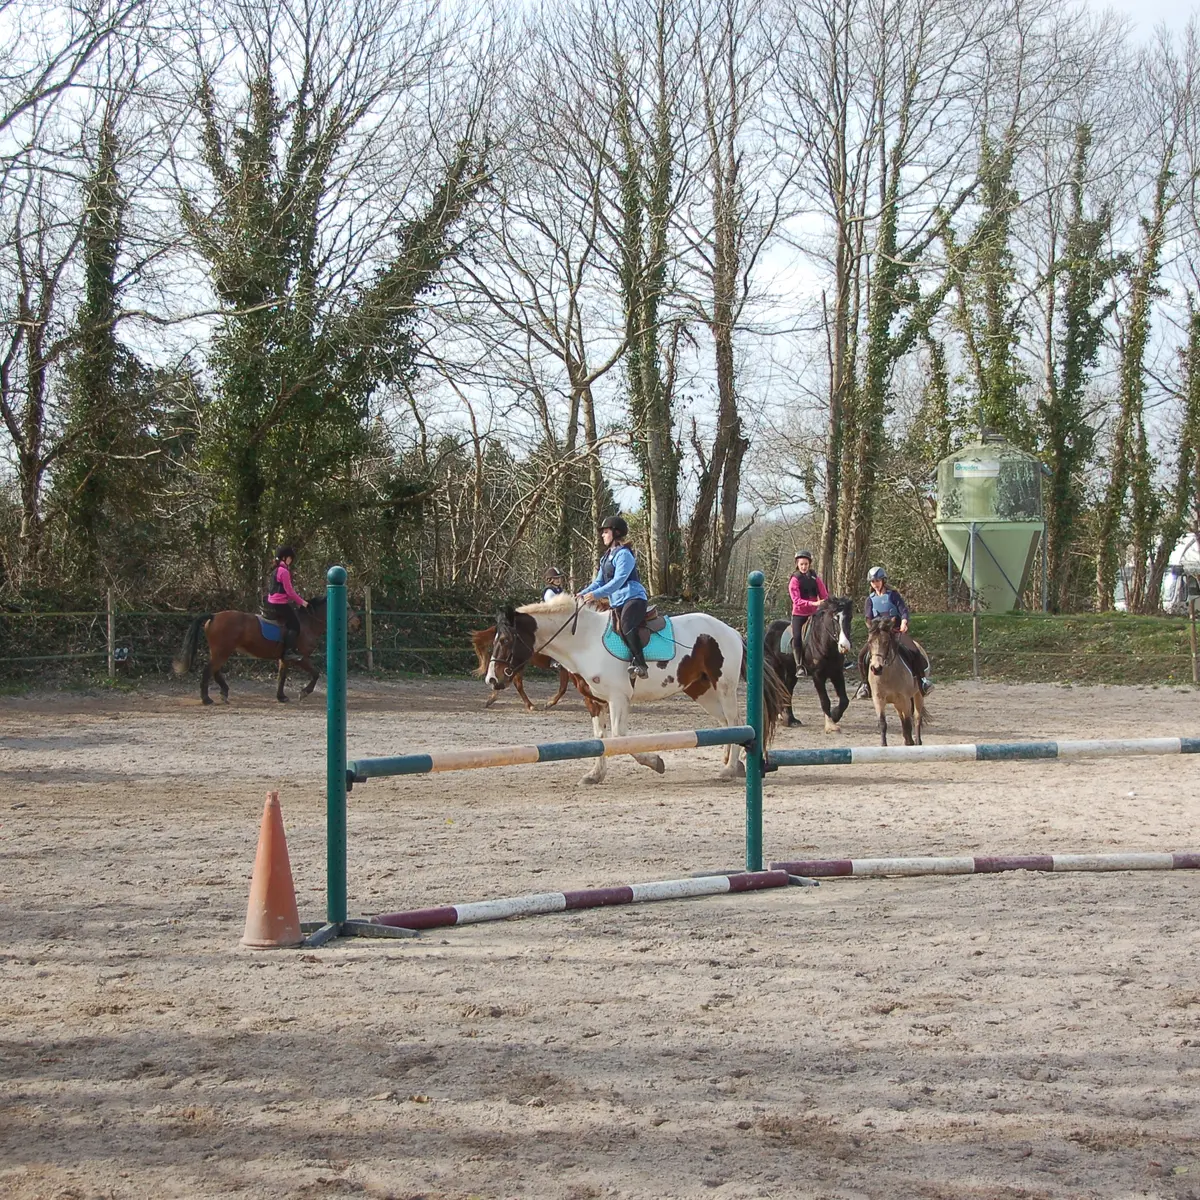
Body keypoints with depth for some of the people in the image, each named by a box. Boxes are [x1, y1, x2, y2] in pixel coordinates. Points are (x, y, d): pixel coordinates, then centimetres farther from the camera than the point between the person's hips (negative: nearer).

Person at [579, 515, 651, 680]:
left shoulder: (624, 554, -8)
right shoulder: (607, 557, 20)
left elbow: (618, 581, -19)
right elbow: (598, 582, 22)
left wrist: (596, 594, -26)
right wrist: (582, 594, 5)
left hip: (633, 598, -11)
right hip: (617, 603, 11)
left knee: (626, 625, -34)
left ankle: (640, 665, -40)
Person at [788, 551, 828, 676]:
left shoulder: (816, 578, 7)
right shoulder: (795, 580, -4)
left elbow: (824, 596, 7)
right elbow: (796, 600, -15)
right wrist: (813, 603, -26)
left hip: (814, 613, 4)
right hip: (799, 614, -4)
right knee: (797, 637, -20)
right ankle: (799, 666, -18)